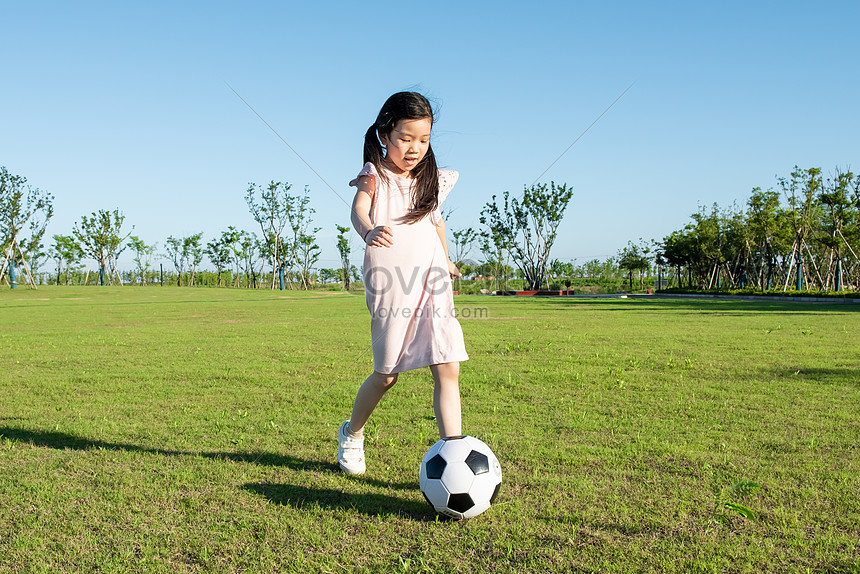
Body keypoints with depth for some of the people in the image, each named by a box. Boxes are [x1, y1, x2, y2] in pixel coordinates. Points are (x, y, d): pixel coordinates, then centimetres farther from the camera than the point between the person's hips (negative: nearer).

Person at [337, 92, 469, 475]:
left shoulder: (431, 180, 13)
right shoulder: (375, 175, -2)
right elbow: (359, 209, -23)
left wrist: (445, 261, 41)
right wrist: (369, 231, -45)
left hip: (432, 286, 4)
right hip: (391, 288, -4)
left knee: (448, 370, -7)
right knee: (387, 375, 8)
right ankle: (351, 433, 36)